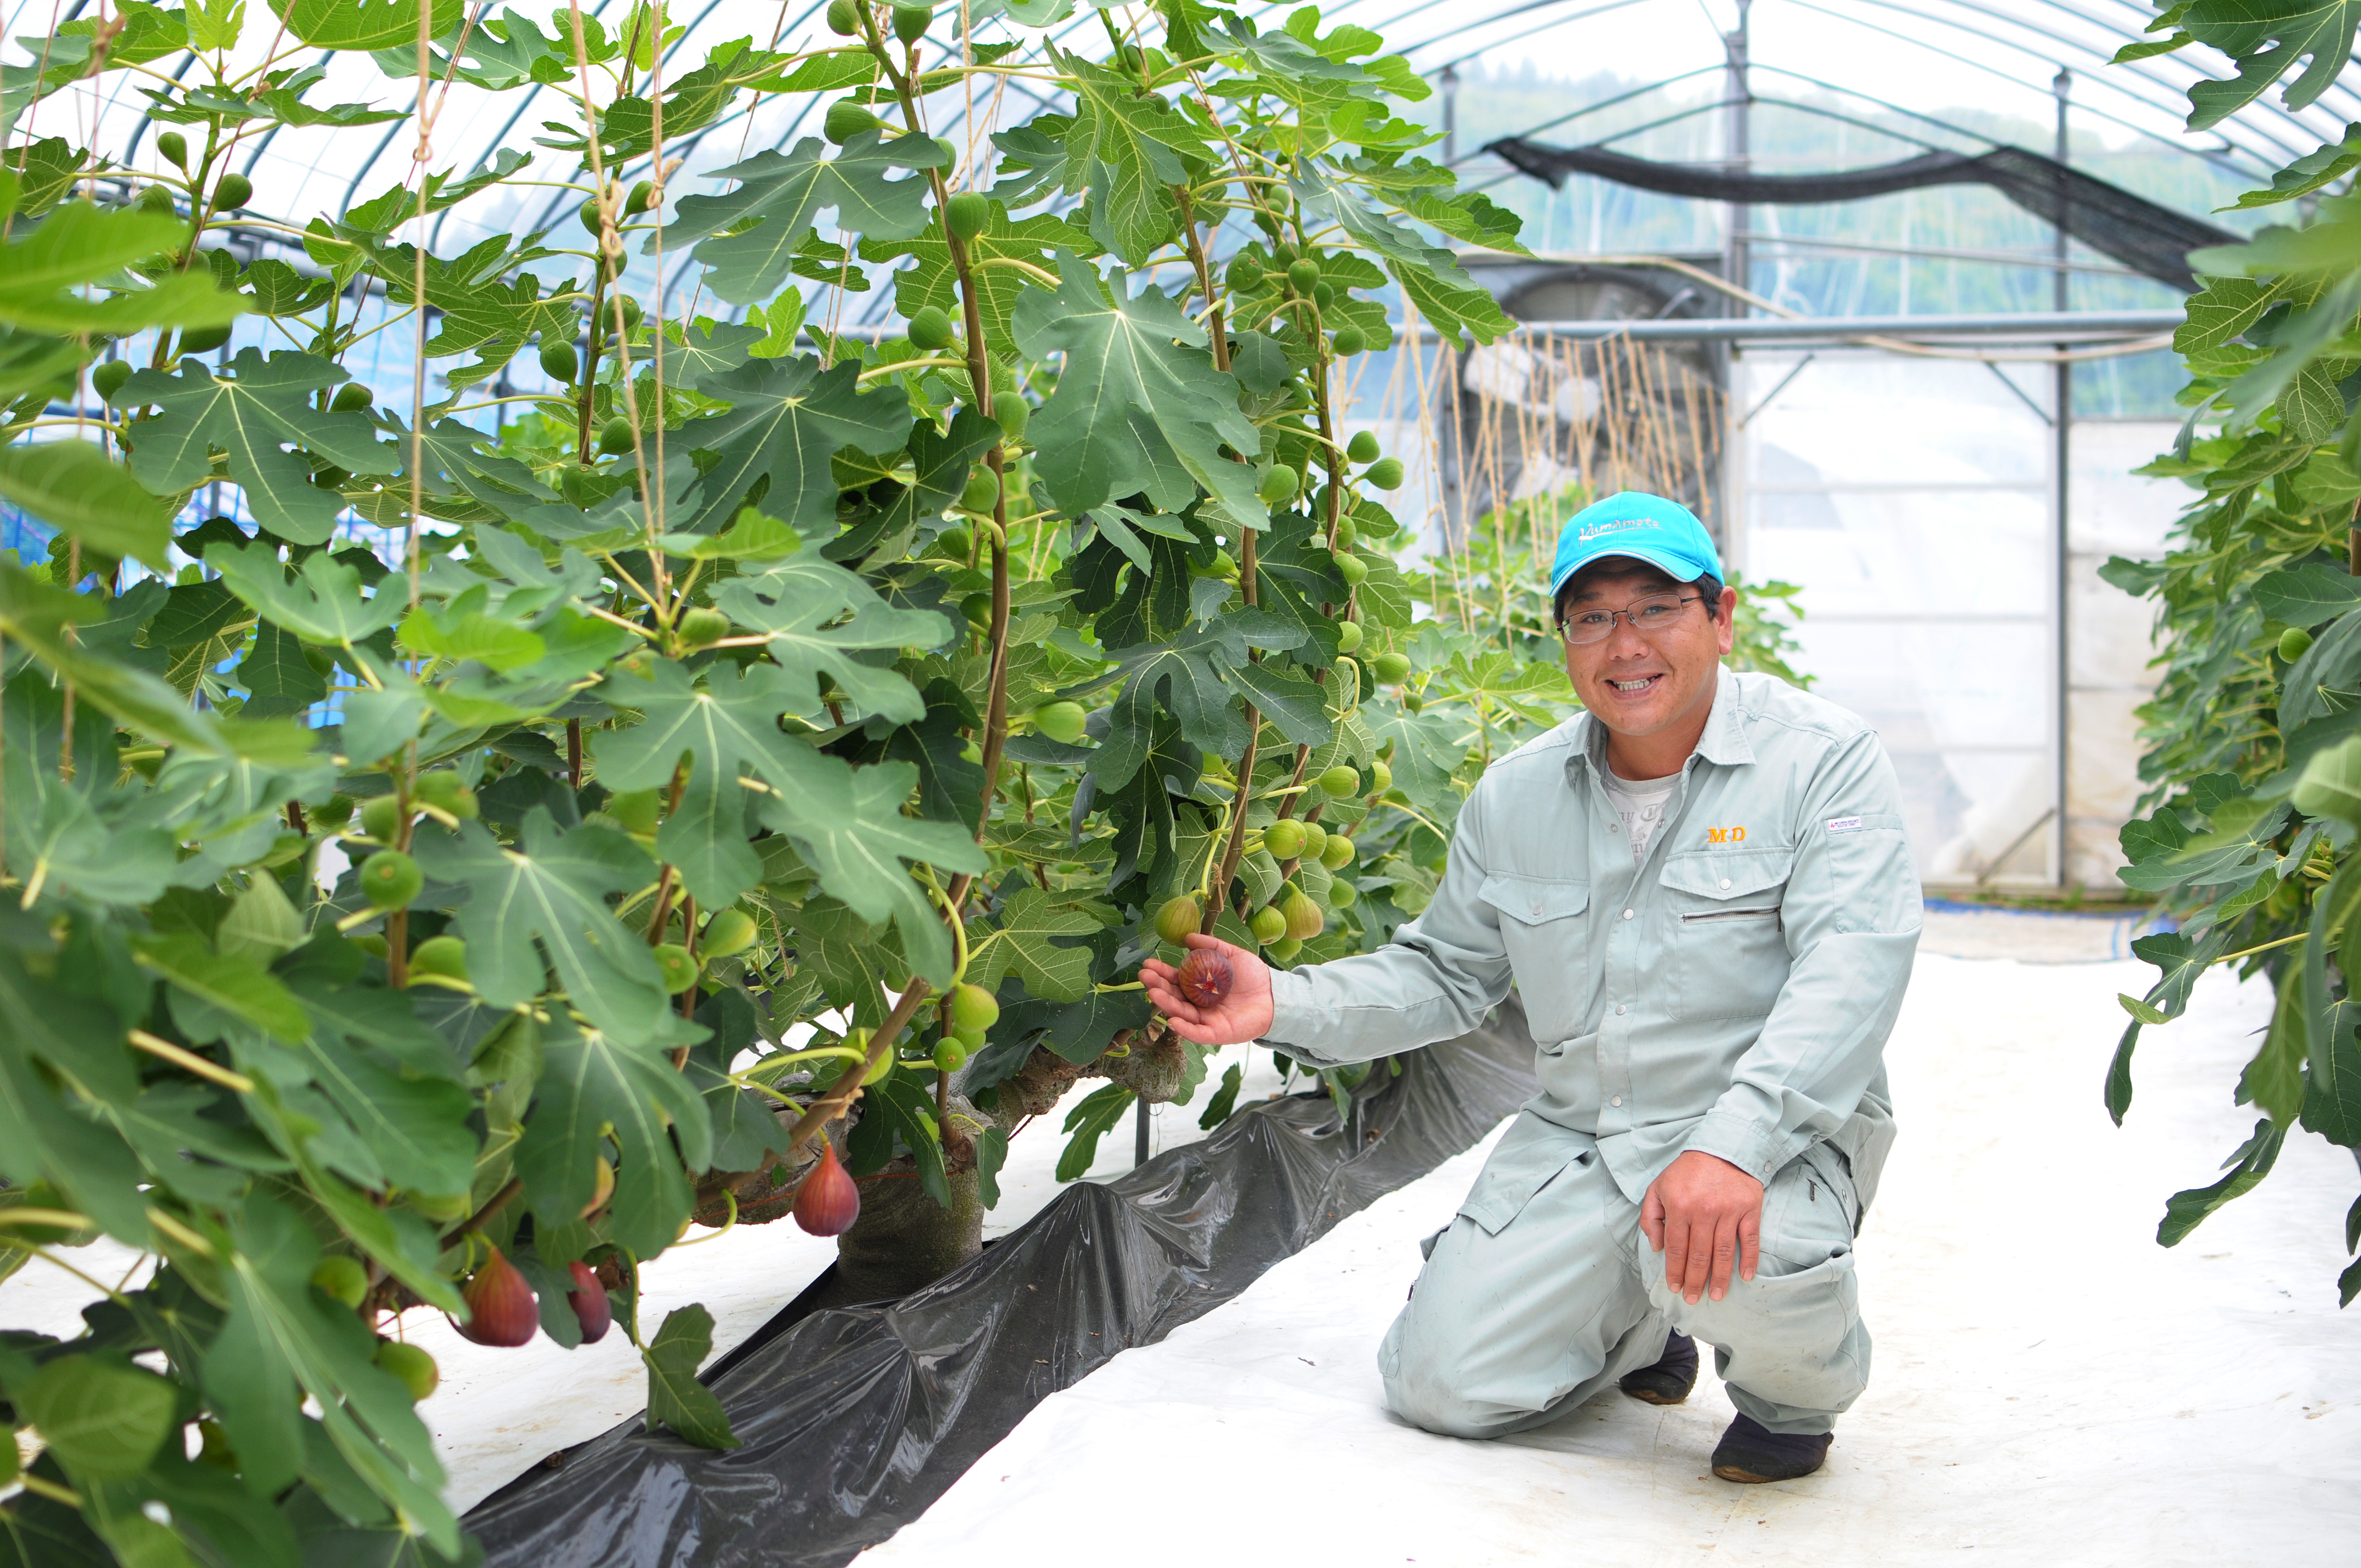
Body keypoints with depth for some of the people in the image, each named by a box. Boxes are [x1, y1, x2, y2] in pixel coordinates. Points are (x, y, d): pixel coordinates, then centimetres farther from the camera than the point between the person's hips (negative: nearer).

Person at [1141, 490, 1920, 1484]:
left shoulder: (1822, 759, -8)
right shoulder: (1516, 797, 9)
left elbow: (1851, 966, -20)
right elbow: (1444, 973, 20)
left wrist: (1733, 1145, -35)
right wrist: (1286, 1006, 2)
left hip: (1777, 1134, -5)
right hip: (1577, 1140, 5)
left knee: (1738, 1258, -39)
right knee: (1441, 1381, -7)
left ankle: (1795, 1393, 1)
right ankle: (1641, 1325, 25)